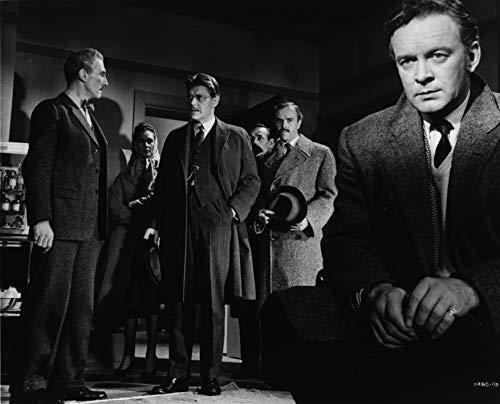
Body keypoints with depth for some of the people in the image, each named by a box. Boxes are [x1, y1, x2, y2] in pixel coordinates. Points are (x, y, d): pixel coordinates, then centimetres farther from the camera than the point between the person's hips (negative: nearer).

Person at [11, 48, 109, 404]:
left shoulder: (90, 118, 21)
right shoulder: (51, 111, -2)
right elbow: (38, 168, -10)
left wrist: (101, 223, 13)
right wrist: (41, 220, -18)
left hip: (89, 228, 8)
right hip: (59, 226, -8)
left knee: (82, 308, 9)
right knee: (48, 305, -5)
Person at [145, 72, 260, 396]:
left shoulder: (236, 137, 11)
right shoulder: (175, 138, 19)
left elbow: (251, 181, 8)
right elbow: (162, 184, 18)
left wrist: (233, 211, -6)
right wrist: (156, 221, 6)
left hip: (218, 226, -3)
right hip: (179, 227, 3)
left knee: (213, 305, 0)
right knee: (180, 303, 3)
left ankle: (211, 376, 9)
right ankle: (178, 375, 11)